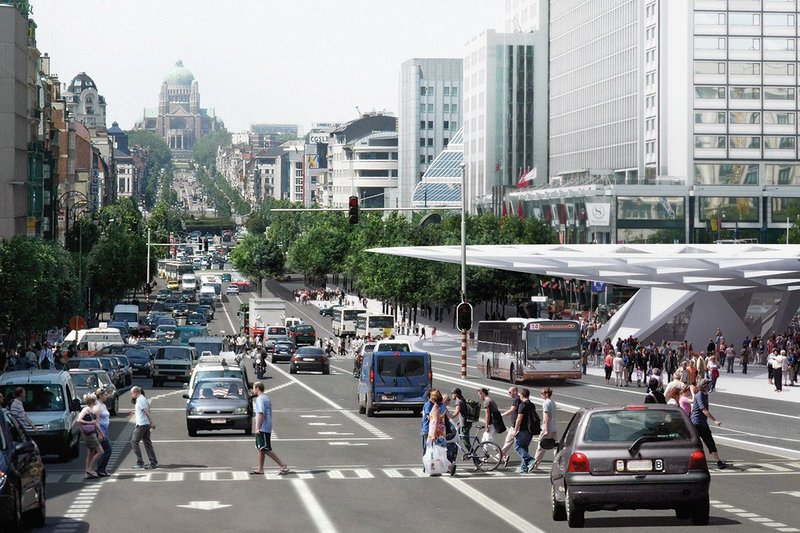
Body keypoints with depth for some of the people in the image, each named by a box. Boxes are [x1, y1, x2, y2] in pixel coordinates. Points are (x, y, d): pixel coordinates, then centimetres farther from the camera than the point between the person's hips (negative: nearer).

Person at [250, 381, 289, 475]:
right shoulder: (266, 398, 17)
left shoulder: (260, 399, -14)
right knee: (261, 448, 14)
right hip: (267, 428, 10)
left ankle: (283, 465, -12)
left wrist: (257, 428, -21)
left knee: (266, 449, -10)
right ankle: (260, 469, 17)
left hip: (263, 428, -10)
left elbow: (261, 414, -22)